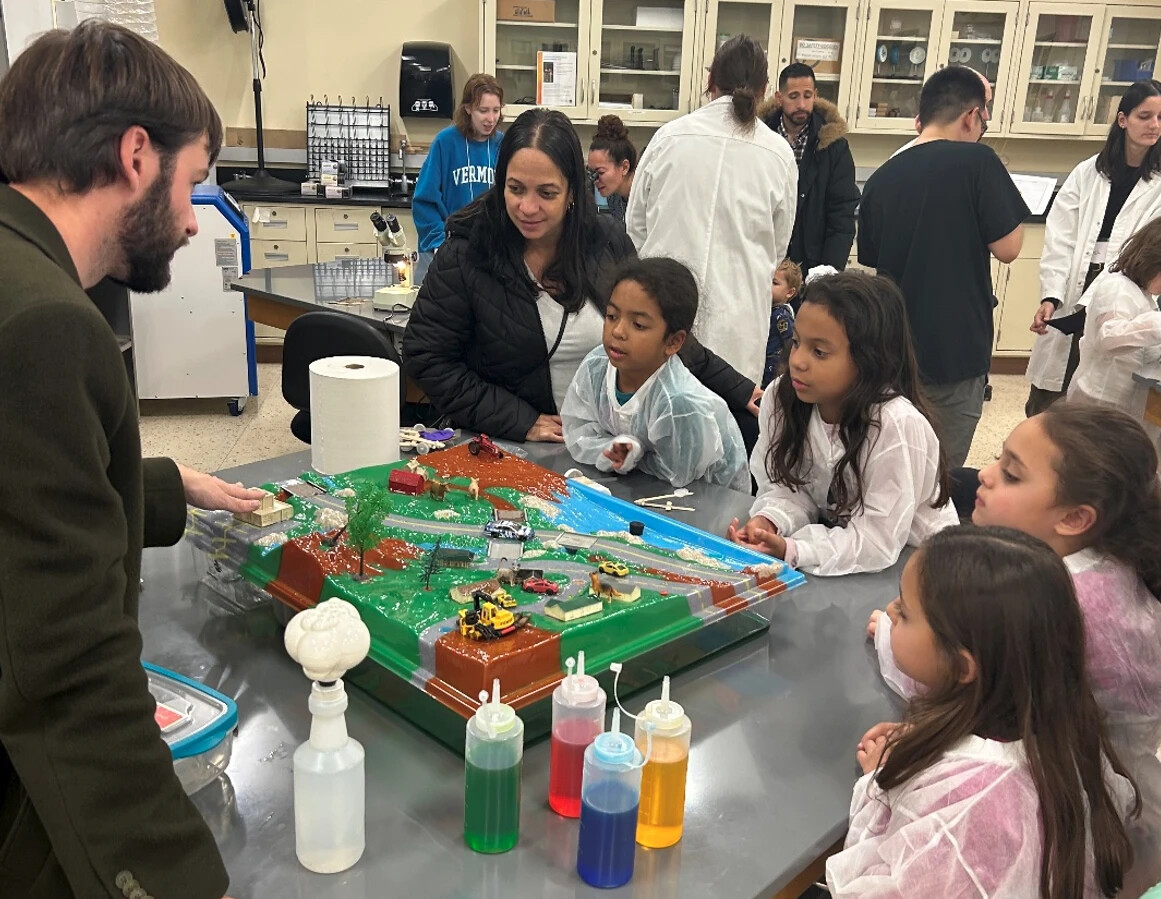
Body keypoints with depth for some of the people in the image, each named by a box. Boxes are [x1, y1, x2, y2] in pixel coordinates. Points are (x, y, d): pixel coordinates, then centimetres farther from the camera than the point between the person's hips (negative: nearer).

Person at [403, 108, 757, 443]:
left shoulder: (607, 241, -1)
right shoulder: (466, 254, -11)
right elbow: (427, 358, -8)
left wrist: (739, 392, 7)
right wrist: (521, 422, -14)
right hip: (506, 452, -3)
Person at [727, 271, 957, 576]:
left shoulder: (896, 425, -27)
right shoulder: (780, 398, -11)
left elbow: (877, 541, -25)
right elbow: (786, 488, -4)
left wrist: (789, 550, -36)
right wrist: (769, 522, -25)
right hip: (834, 537, 5)